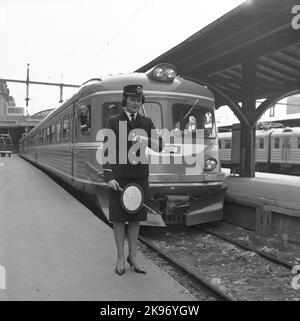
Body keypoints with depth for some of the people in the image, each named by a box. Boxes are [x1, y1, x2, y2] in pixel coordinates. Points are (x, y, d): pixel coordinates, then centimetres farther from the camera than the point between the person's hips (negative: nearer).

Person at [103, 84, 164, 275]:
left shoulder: (147, 123, 8)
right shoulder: (114, 122, 1)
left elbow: (160, 146, -2)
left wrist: (146, 141, -22)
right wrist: (109, 177, -11)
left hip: (140, 176, 3)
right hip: (119, 176, -2)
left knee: (135, 218, 9)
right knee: (119, 218, 4)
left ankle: (133, 257, 20)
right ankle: (121, 257, 16)